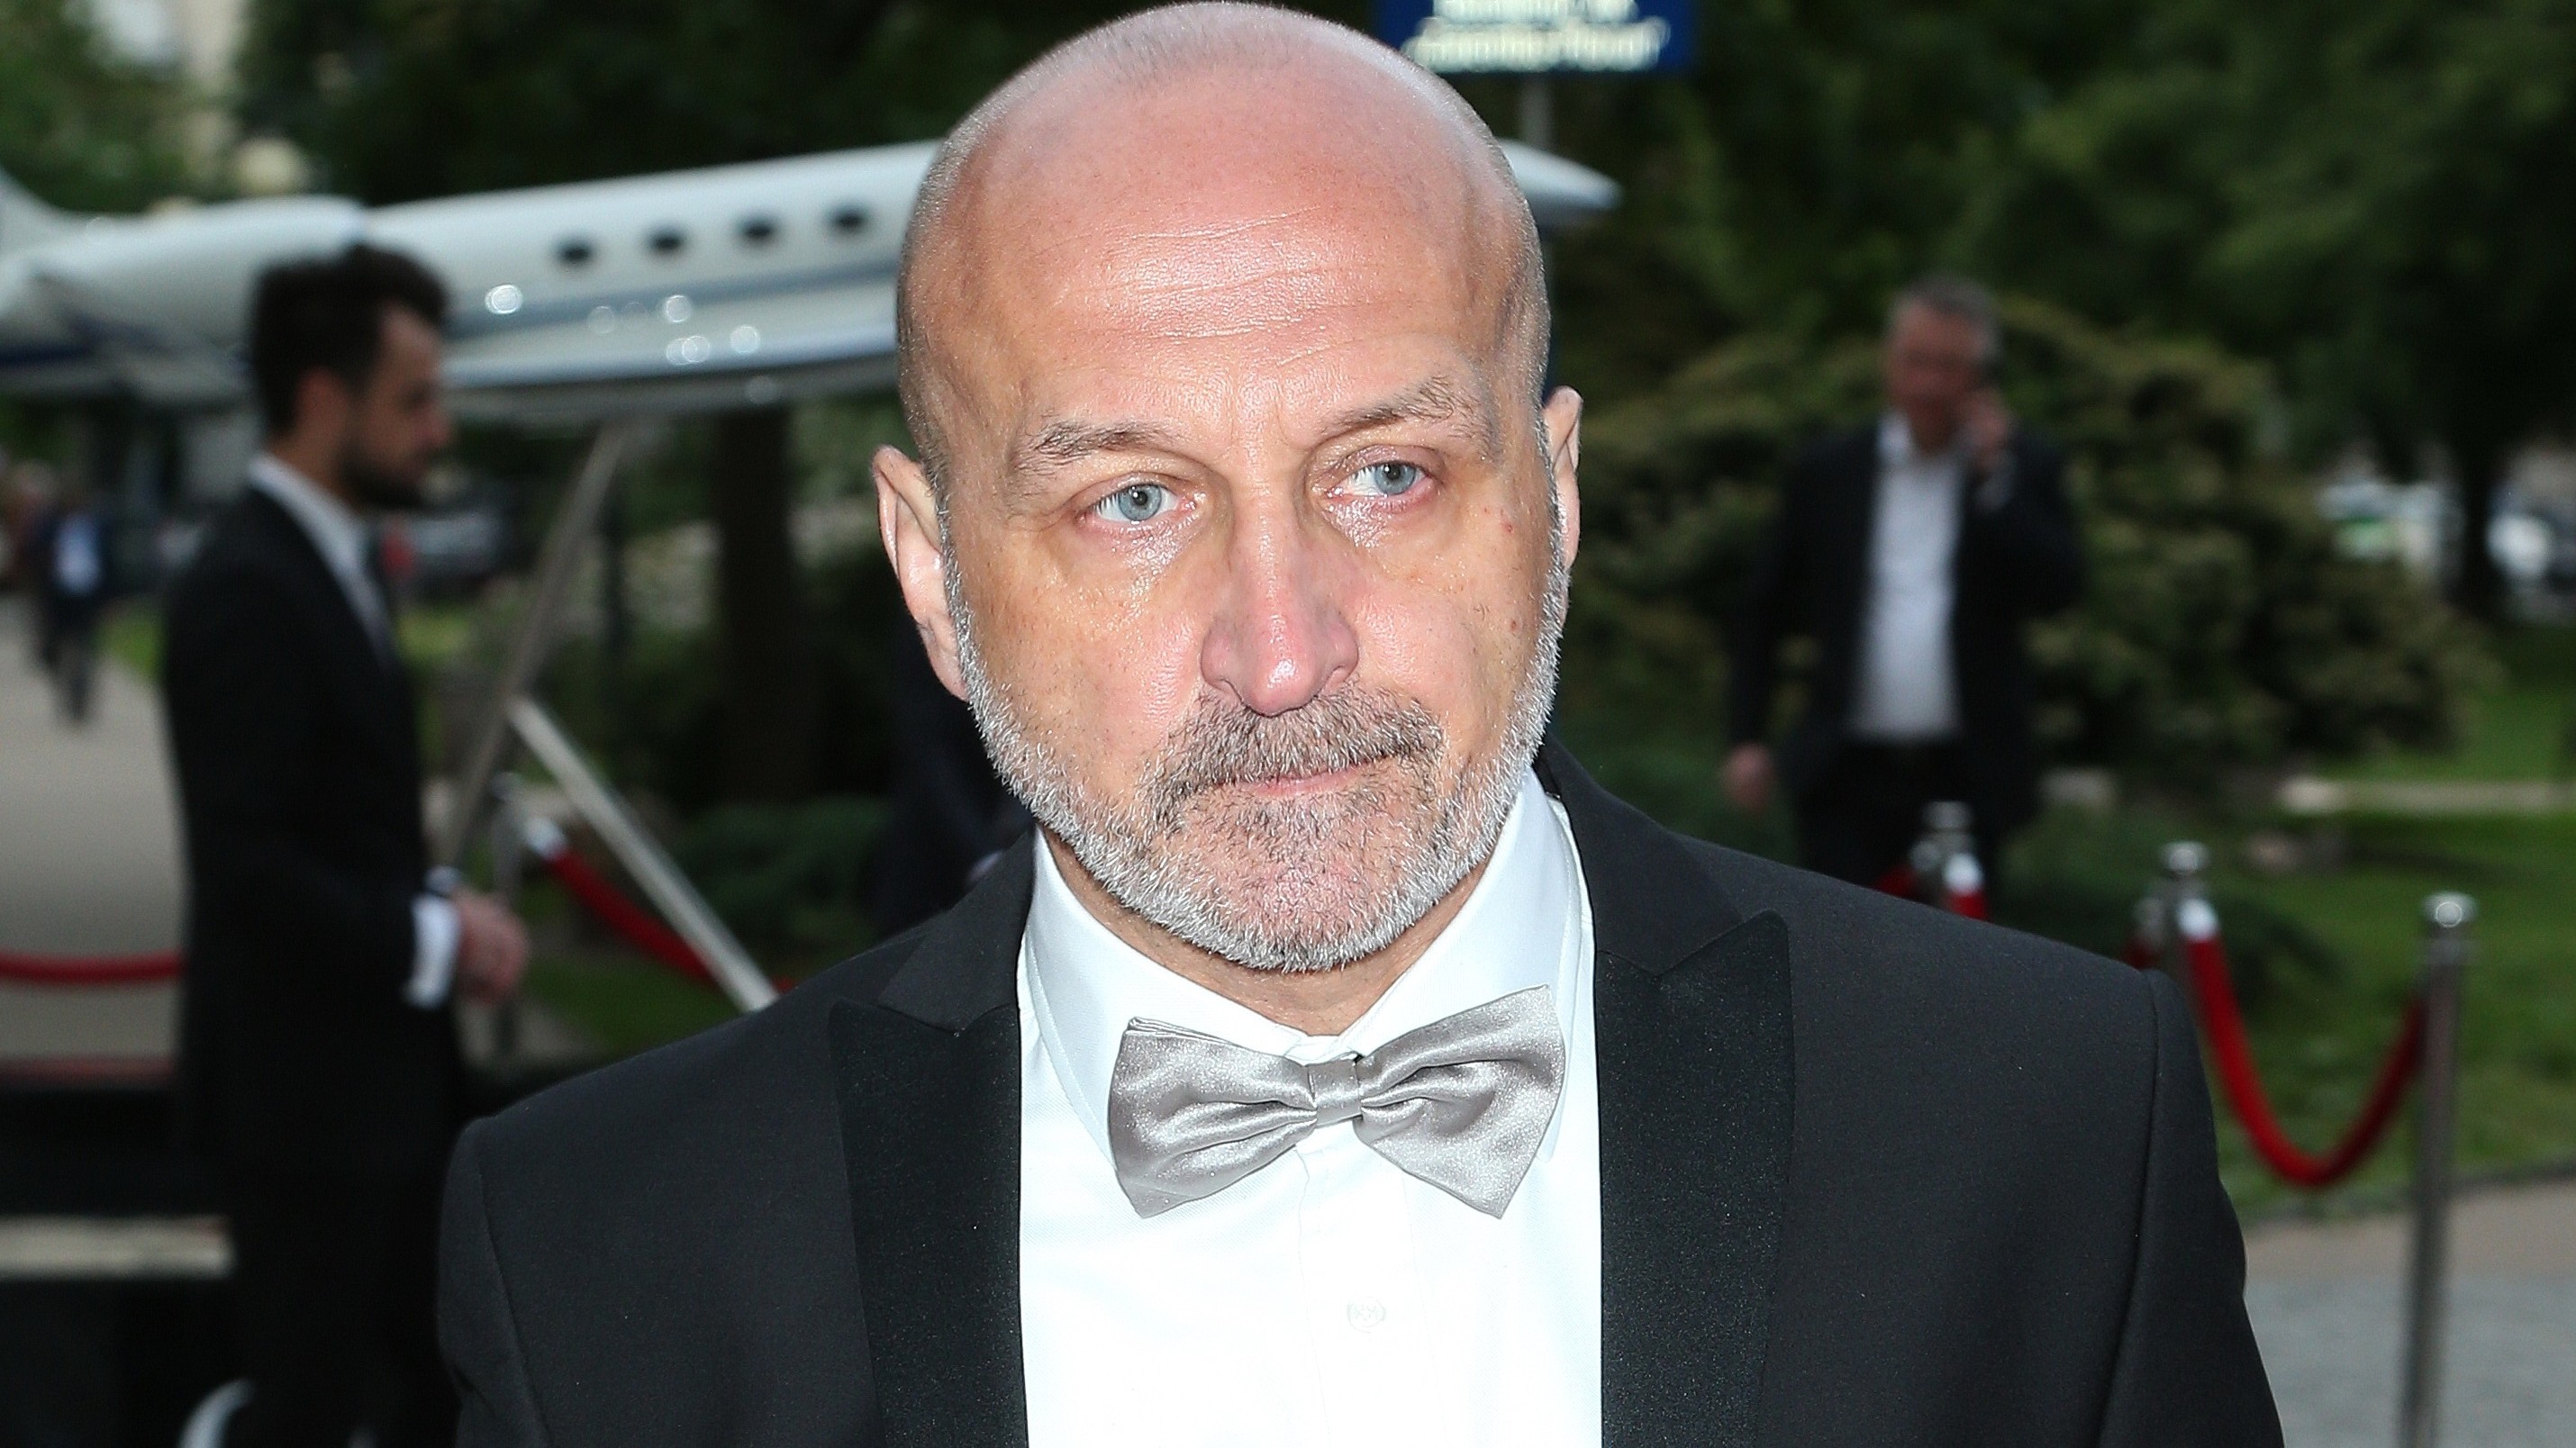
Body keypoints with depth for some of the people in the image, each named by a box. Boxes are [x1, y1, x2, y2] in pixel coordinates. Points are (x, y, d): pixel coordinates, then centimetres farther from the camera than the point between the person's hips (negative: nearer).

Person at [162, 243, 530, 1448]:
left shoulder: (334, 566, 11)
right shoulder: (246, 590, -21)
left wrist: (439, 905, 3)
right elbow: (247, 870, -25)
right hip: (300, 1091, -10)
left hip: (380, 1079, 10)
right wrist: (432, 940, -18)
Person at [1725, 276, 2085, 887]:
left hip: (1967, 784, 0)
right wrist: (1746, 739, 3)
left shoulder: (2023, 467, 5)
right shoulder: (1827, 471, 7)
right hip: (1846, 780, 0)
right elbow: (1762, 613, 10)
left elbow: (2061, 589, -9)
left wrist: (1995, 478, -12)